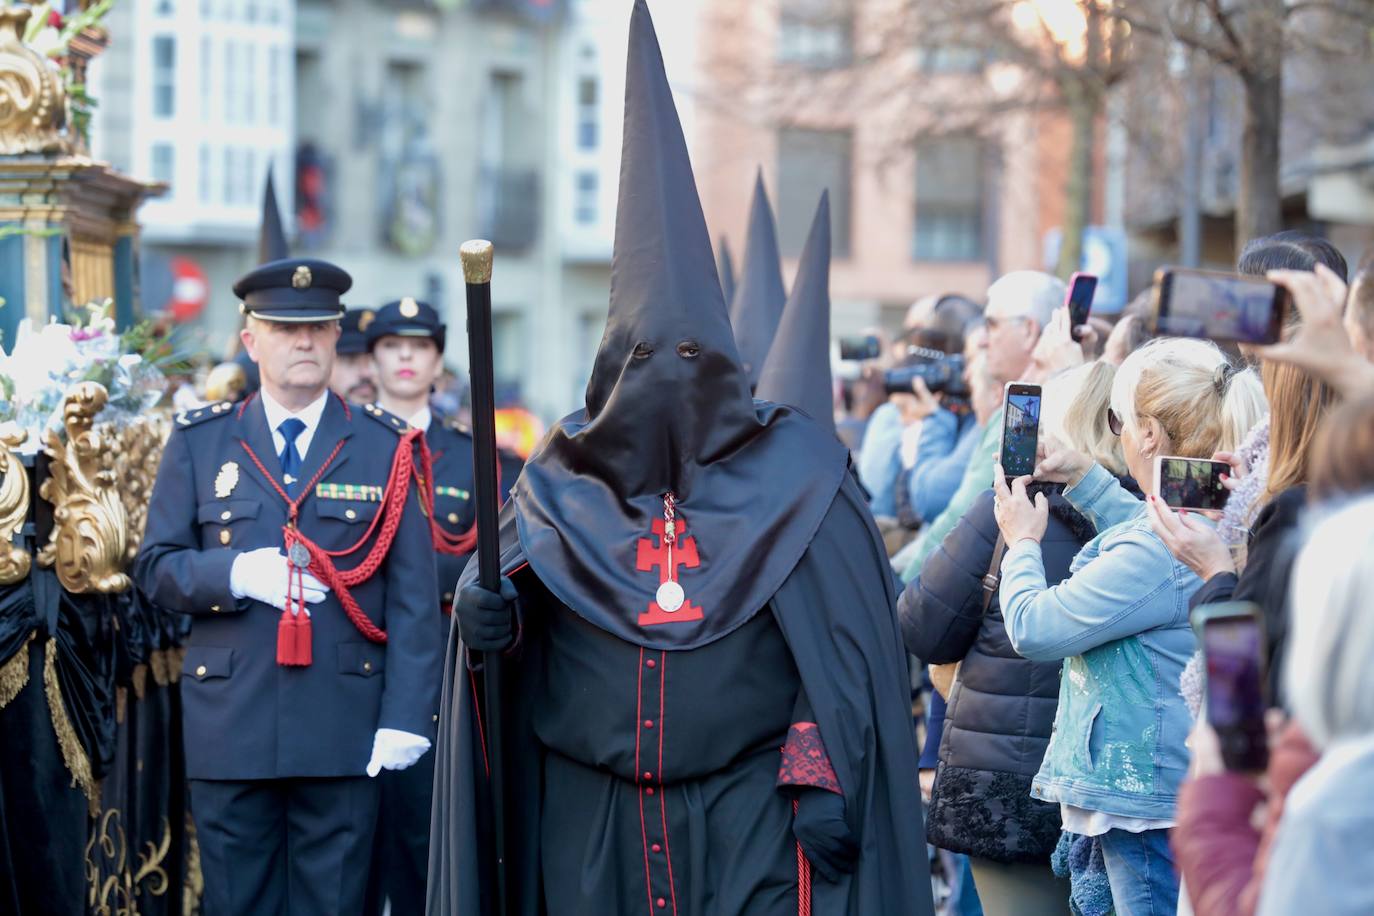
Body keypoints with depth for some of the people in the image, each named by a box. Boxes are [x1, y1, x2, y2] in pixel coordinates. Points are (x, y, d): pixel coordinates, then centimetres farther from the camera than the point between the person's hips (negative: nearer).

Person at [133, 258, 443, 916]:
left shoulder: (385, 447, 5)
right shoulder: (198, 441, 8)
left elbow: (413, 599, 0)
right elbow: (155, 567, 5)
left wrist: (405, 716, -9)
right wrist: (237, 574, -14)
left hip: (343, 731, -1)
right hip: (230, 730, 1)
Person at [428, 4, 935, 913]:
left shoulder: (796, 471, 2)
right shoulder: (565, 481, 8)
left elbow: (849, 642, -1)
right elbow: (500, 588, 12)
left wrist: (823, 780, -9)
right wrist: (485, 608, -12)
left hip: (748, 810, -2)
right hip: (589, 815, 2)